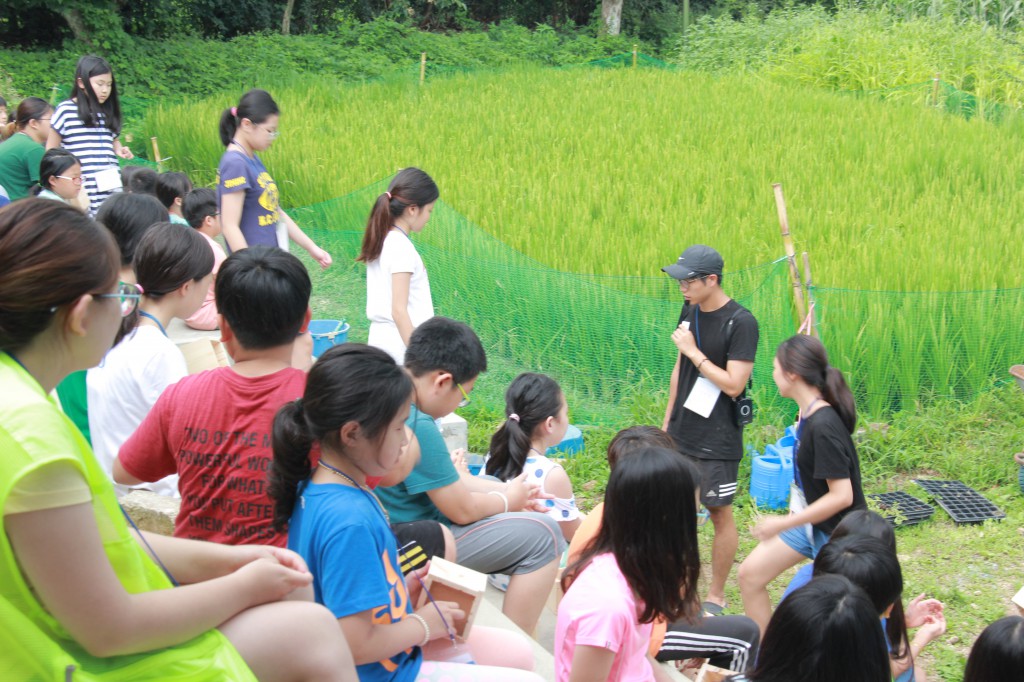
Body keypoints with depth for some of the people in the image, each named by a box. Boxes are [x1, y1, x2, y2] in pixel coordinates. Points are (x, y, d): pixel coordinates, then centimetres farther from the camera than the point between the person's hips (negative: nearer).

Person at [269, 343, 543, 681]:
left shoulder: (317, 487, -2)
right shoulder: (351, 522, -31)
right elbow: (356, 646, -30)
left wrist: (402, 588, 4)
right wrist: (425, 624, -14)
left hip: (389, 650, 10)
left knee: (518, 652, 18)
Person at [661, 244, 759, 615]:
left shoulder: (741, 322, -17)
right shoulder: (690, 312, 6)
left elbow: (734, 384, -21)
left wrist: (693, 351, -18)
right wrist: (667, 421, 17)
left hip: (718, 439, -7)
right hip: (681, 432, 7)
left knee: (720, 514, 4)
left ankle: (715, 596, 17)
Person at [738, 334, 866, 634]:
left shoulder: (823, 427, -28)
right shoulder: (809, 415, 0)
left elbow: (841, 496, -28)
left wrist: (784, 524, -23)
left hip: (837, 532, -9)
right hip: (810, 520, 9)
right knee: (750, 574, 8)